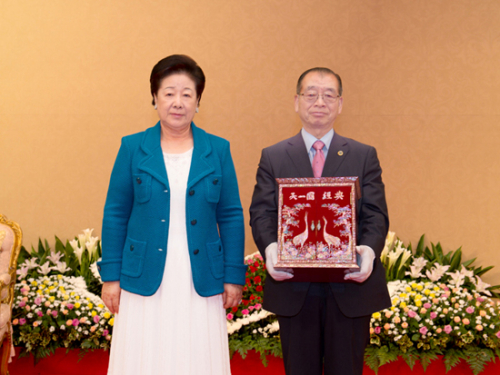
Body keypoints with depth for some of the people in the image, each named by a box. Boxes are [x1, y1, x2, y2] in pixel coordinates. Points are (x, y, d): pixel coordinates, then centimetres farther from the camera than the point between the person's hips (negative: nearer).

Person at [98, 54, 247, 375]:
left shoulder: (218, 150, 5)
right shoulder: (133, 148, 3)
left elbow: (231, 216, 6)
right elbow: (115, 215, 4)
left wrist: (234, 276, 2)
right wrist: (111, 276, 0)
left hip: (200, 285, 1)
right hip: (145, 281, 0)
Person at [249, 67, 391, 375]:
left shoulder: (364, 156, 8)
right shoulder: (273, 158, 8)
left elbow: (376, 214, -2)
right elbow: (261, 212, -2)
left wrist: (369, 250, -23)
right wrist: (269, 247, -24)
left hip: (350, 286, 0)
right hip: (294, 288, 0)